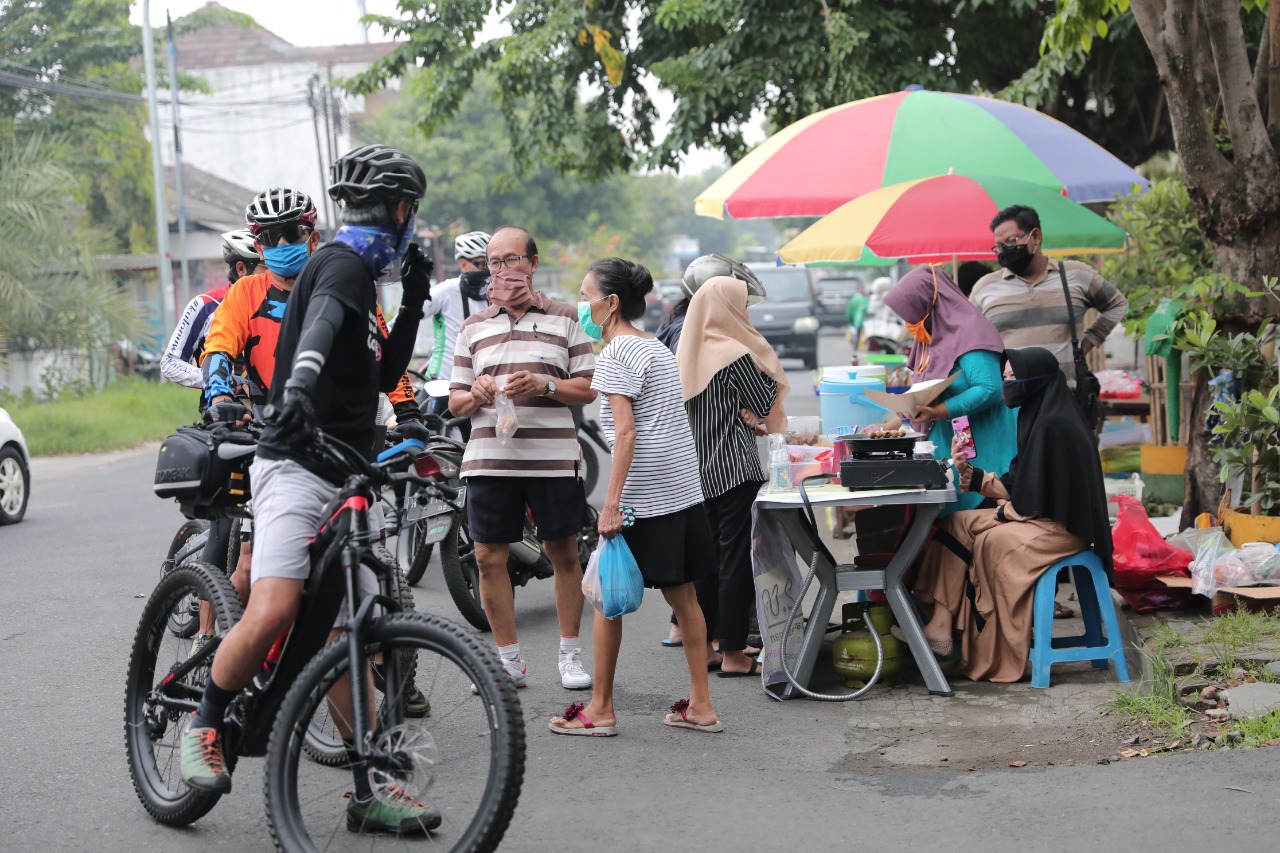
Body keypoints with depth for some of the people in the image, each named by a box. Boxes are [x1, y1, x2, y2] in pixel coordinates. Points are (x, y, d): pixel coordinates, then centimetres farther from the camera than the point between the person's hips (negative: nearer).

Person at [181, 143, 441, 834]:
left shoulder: (358, 272, 22)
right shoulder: (342, 264, -7)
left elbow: (384, 375, 28)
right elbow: (320, 325, -30)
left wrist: (413, 303, 19)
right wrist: (299, 385, -50)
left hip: (340, 477, 10)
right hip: (297, 467, -10)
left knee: (346, 637, 8)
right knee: (272, 614, -23)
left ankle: (365, 795, 11)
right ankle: (204, 725, 2)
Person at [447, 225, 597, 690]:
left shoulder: (564, 319, 8)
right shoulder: (474, 327, 14)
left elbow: (589, 388, 3)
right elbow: (454, 402, 14)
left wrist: (544, 385, -14)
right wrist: (475, 394, -9)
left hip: (553, 458, -2)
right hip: (489, 457, 2)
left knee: (564, 554, 4)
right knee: (489, 558, 0)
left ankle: (570, 654, 17)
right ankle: (508, 658, 13)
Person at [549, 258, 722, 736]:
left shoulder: (615, 353, -10)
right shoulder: (656, 347, 17)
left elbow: (626, 431, -18)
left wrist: (612, 503, -21)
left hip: (642, 493, -9)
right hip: (683, 487, 9)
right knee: (682, 594, 11)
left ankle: (600, 709, 7)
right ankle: (700, 705, 14)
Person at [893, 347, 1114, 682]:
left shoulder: (1054, 425, -19)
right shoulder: (1036, 418, 11)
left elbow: (1040, 498, -21)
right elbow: (1017, 485, 13)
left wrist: (1005, 510, -6)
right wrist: (970, 474, 3)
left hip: (1063, 525, -10)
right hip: (1041, 518, 10)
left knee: (993, 541, -25)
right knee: (955, 525, 1)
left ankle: (1001, 655, -13)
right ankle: (940, 628, -8)